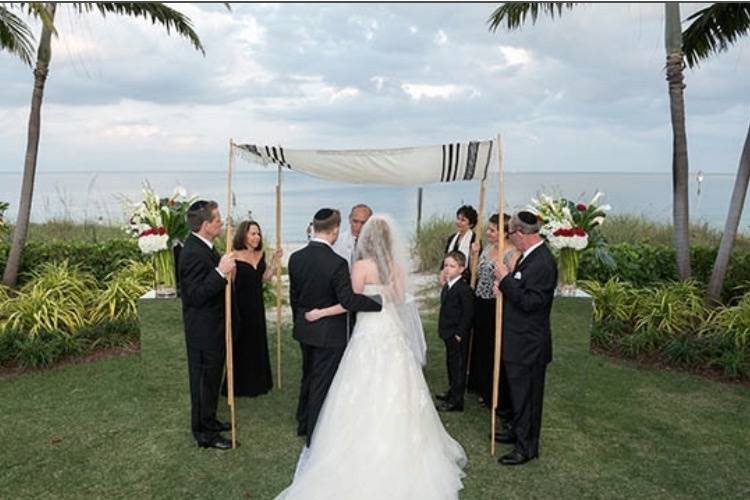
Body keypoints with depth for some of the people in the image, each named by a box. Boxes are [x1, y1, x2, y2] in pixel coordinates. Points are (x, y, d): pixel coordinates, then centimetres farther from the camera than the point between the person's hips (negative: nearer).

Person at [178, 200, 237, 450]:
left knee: (211, 377, 23)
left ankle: (208, 420, 39)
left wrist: (224, 267, 4)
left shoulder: (202, 247, 5)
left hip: (211, 327, 10)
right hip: (203, 329, -10)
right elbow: (197, 295, -28)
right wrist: (221, 272, -33)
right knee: (204, 380, 4)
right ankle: (204, 433, 19)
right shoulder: (194, 253, -25)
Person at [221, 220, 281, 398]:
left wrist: (275, 262, 0)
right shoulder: (235, 256, -17)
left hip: (257, 305, 7)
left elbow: (264, 278, 8)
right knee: (240, 344, 7)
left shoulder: (260, 254, 3)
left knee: (258, 342, 17)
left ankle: (257, 382, 35)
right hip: (240, 305, -7)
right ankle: (239, 385, 24)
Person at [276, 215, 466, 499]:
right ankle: (399, 455, 21)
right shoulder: (397, 266, 4)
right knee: (393, 394, 13)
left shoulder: (362, 265, -11)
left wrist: (320, 313, -3)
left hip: (370, 335, -5)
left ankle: (367, 460, 9)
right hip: (394, 333, 6)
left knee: (366, 397, 2)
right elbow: (400, 300, 10)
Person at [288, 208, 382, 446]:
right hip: (329, 333, -6)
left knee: (308, 377, 24)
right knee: (322, 383, 8)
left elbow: (294, 295, 6)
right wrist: (381, 302, -23)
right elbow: (348, 300, -27)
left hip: (304, 329, 6)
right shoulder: (337, 263, -24)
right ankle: (315, 436, 22)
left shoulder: (296, 258, -4)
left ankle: (303, 424, 40)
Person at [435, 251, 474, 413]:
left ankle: (456, 401, 7)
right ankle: (452, 392, 36)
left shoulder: (464, 289, -19)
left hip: (458, 336, -9)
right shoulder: (447, 286, 10)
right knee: (451, 364, 21)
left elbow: (468, 314, -20)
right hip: (448, 334, 9)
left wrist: (459, 333, -20)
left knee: (458, 366, 0)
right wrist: (442, 330, 15)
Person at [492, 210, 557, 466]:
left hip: (529, 343, -9)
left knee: (526, 394, 5)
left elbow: (530, 302, -27)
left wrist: (506, 279, -21)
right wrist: (505, 286, 0)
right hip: (519, 339, 9)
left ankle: (527, 447, 19)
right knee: (518, 390, 23)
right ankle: (518, 431, 41)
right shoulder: (530, 255, 6)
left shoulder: (543, 262, -23)